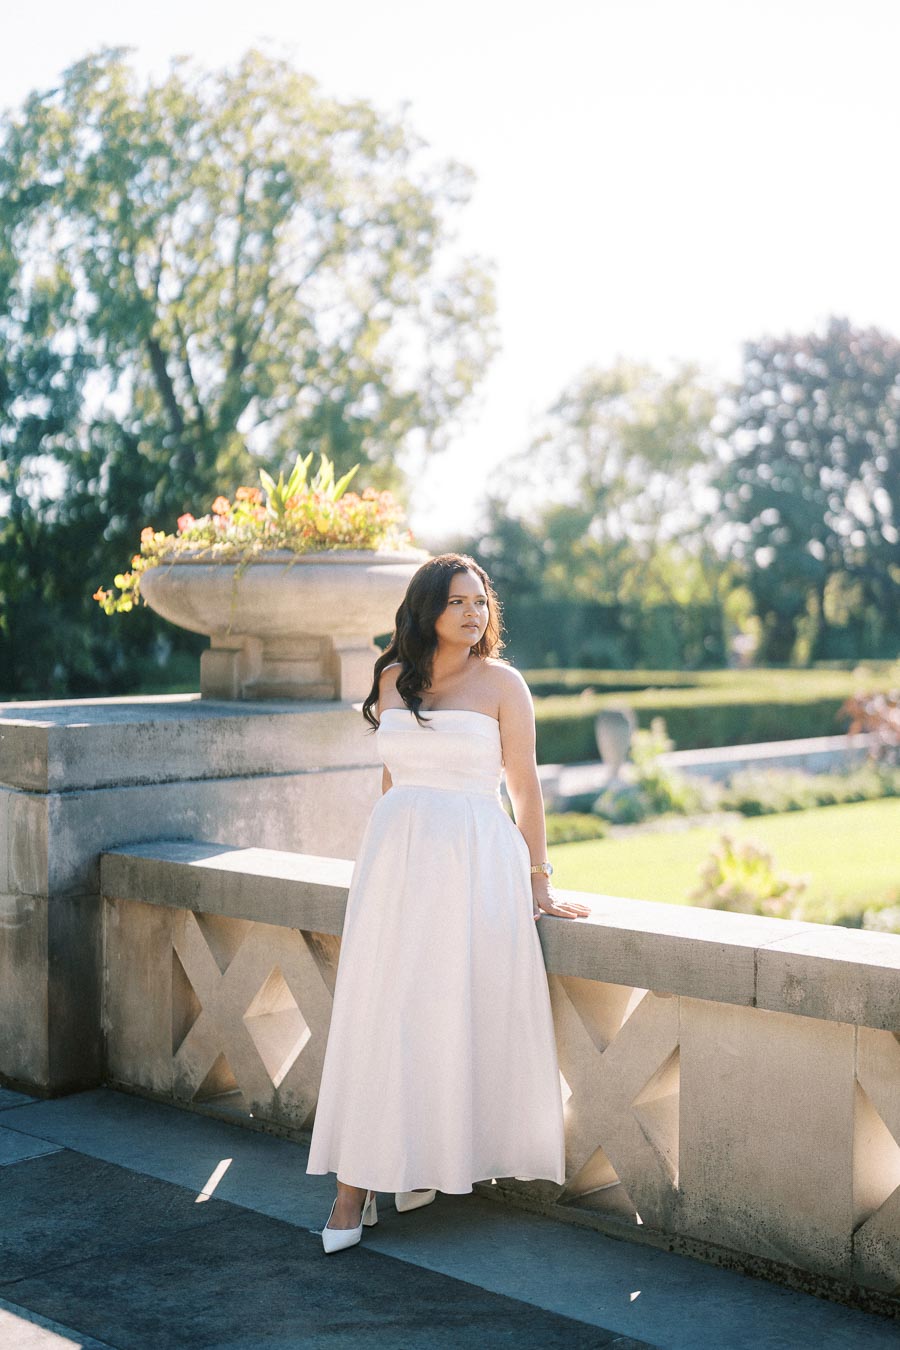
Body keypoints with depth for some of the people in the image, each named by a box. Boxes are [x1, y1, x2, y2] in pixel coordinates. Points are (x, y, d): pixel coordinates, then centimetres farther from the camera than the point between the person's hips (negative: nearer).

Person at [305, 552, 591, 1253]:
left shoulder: (501, 683, -1)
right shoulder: (394, 678, 10)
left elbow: (525, 784, -1)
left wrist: (539, 882, -1)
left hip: (475, 860, -3)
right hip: (396, 856, 3)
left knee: (459, 1012, 0)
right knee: (378, 1015, -1)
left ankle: (431, 1158, 19)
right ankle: (358, 1182, 3)